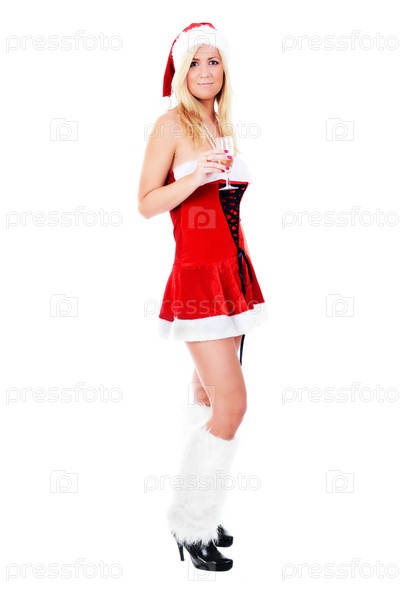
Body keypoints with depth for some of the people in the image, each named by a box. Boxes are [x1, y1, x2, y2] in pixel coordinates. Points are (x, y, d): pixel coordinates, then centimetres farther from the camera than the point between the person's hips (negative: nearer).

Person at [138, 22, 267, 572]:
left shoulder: (223, 128, 15)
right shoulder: (171, 124, -6)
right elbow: (146, 204, -8)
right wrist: (194, 178, -24)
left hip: (234, 273, 7)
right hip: (197, 274, -7)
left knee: (210, 394, 11)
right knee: (231, 402, -11)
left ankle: (201, 516, 21)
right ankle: (190, 526, 5)